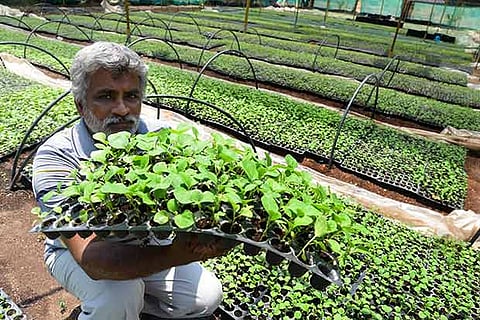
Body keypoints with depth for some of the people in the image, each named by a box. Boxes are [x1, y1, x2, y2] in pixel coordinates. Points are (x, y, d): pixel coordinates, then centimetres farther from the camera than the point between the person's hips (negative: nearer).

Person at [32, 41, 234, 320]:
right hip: (74, 253, -3)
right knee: (118, 296, -33)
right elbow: (90, 257, -40)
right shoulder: (55, 156, -29)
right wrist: (178, 253, -56)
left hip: (146, 246, 4)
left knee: (207, 297, -7)